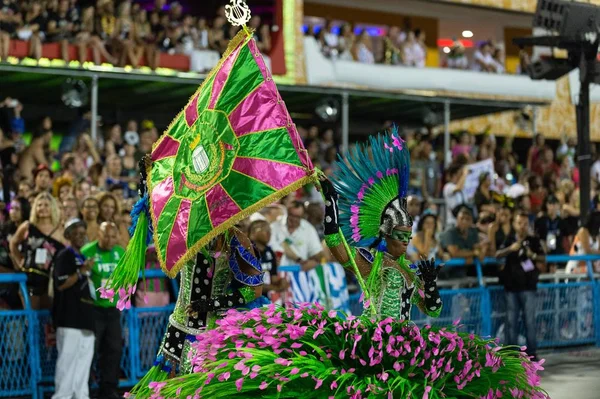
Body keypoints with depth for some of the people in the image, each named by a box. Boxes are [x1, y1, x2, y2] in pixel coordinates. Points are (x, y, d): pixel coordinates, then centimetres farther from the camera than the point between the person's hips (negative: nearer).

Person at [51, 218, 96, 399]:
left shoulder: (82, 257, 21)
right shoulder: (64, 256, -6)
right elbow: (61, 284, -16)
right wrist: (81, 272, -21)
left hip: (84, 316, 9)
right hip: (69, 317, -9)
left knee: (85, 356, 10)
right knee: (67, 357, -11)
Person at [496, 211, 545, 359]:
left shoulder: (534, 241, 5)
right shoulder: (509, 240, 10)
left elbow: (543, 258, 0)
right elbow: (497, 255, -2)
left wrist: (533, 255, -21)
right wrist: (510, 249, -21)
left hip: (528, 287, -2)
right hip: (511, 285, 2)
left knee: (530, 320, -3)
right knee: (511, 320, 4)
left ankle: (532, 351, 3)